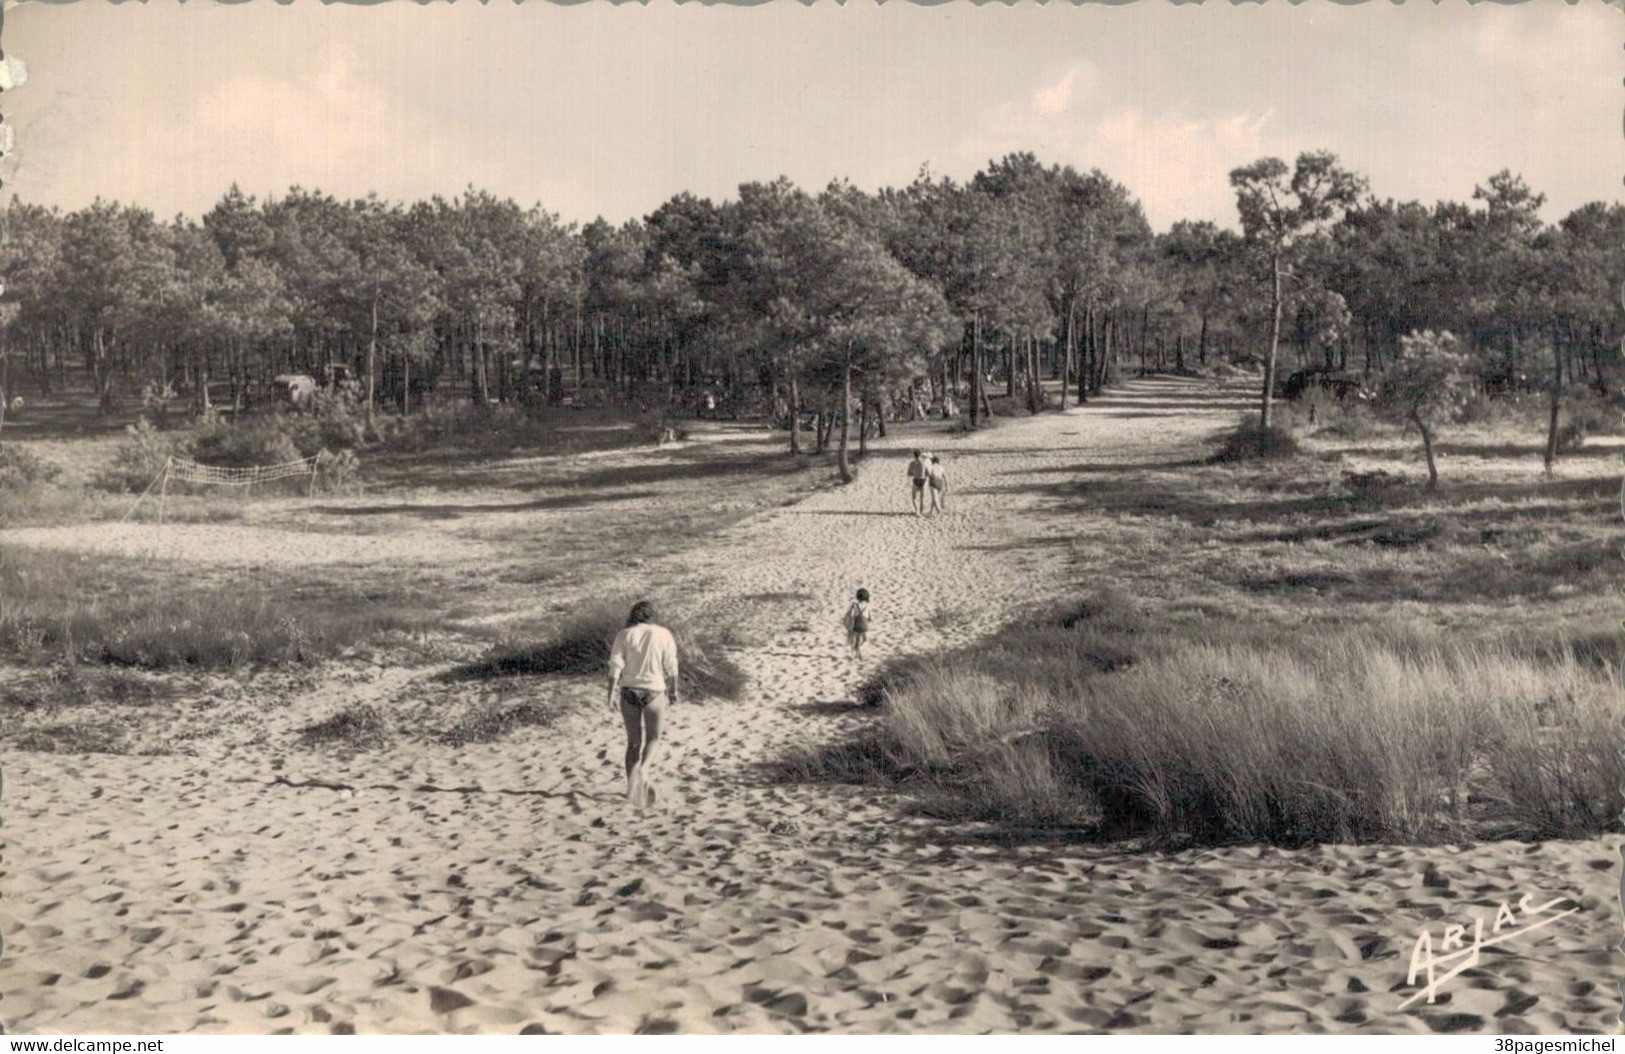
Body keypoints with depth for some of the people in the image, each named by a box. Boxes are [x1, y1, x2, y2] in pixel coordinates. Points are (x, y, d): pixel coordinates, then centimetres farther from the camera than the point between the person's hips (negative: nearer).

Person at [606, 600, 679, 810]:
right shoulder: (663, 634, -1)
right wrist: (673, 690, 13)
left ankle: (633, 788, 15)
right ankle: (643, 770, -16)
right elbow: (670, 667, 1)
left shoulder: (623, 635, 1)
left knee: (633, 741, 13)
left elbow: (615, 666, -6)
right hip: (654, 691, -2)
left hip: (629, 692, 2)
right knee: (653, 738, 13)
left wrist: (612, 693, -5)